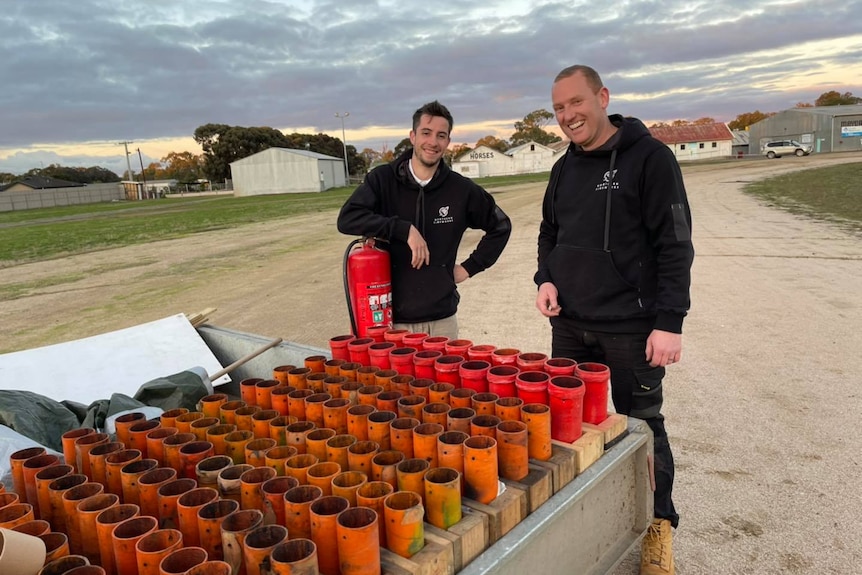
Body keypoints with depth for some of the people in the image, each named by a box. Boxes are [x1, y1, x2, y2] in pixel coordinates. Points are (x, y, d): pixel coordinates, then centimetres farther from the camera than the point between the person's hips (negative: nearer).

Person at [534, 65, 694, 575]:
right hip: (569, 325, 6)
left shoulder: (650, 158, -8)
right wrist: (546, 279, 2)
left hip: (631, 328, -6)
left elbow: (675, 245, -11)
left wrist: (669, 322, -16)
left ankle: (658, 526, 27)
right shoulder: (565, 168, 11)